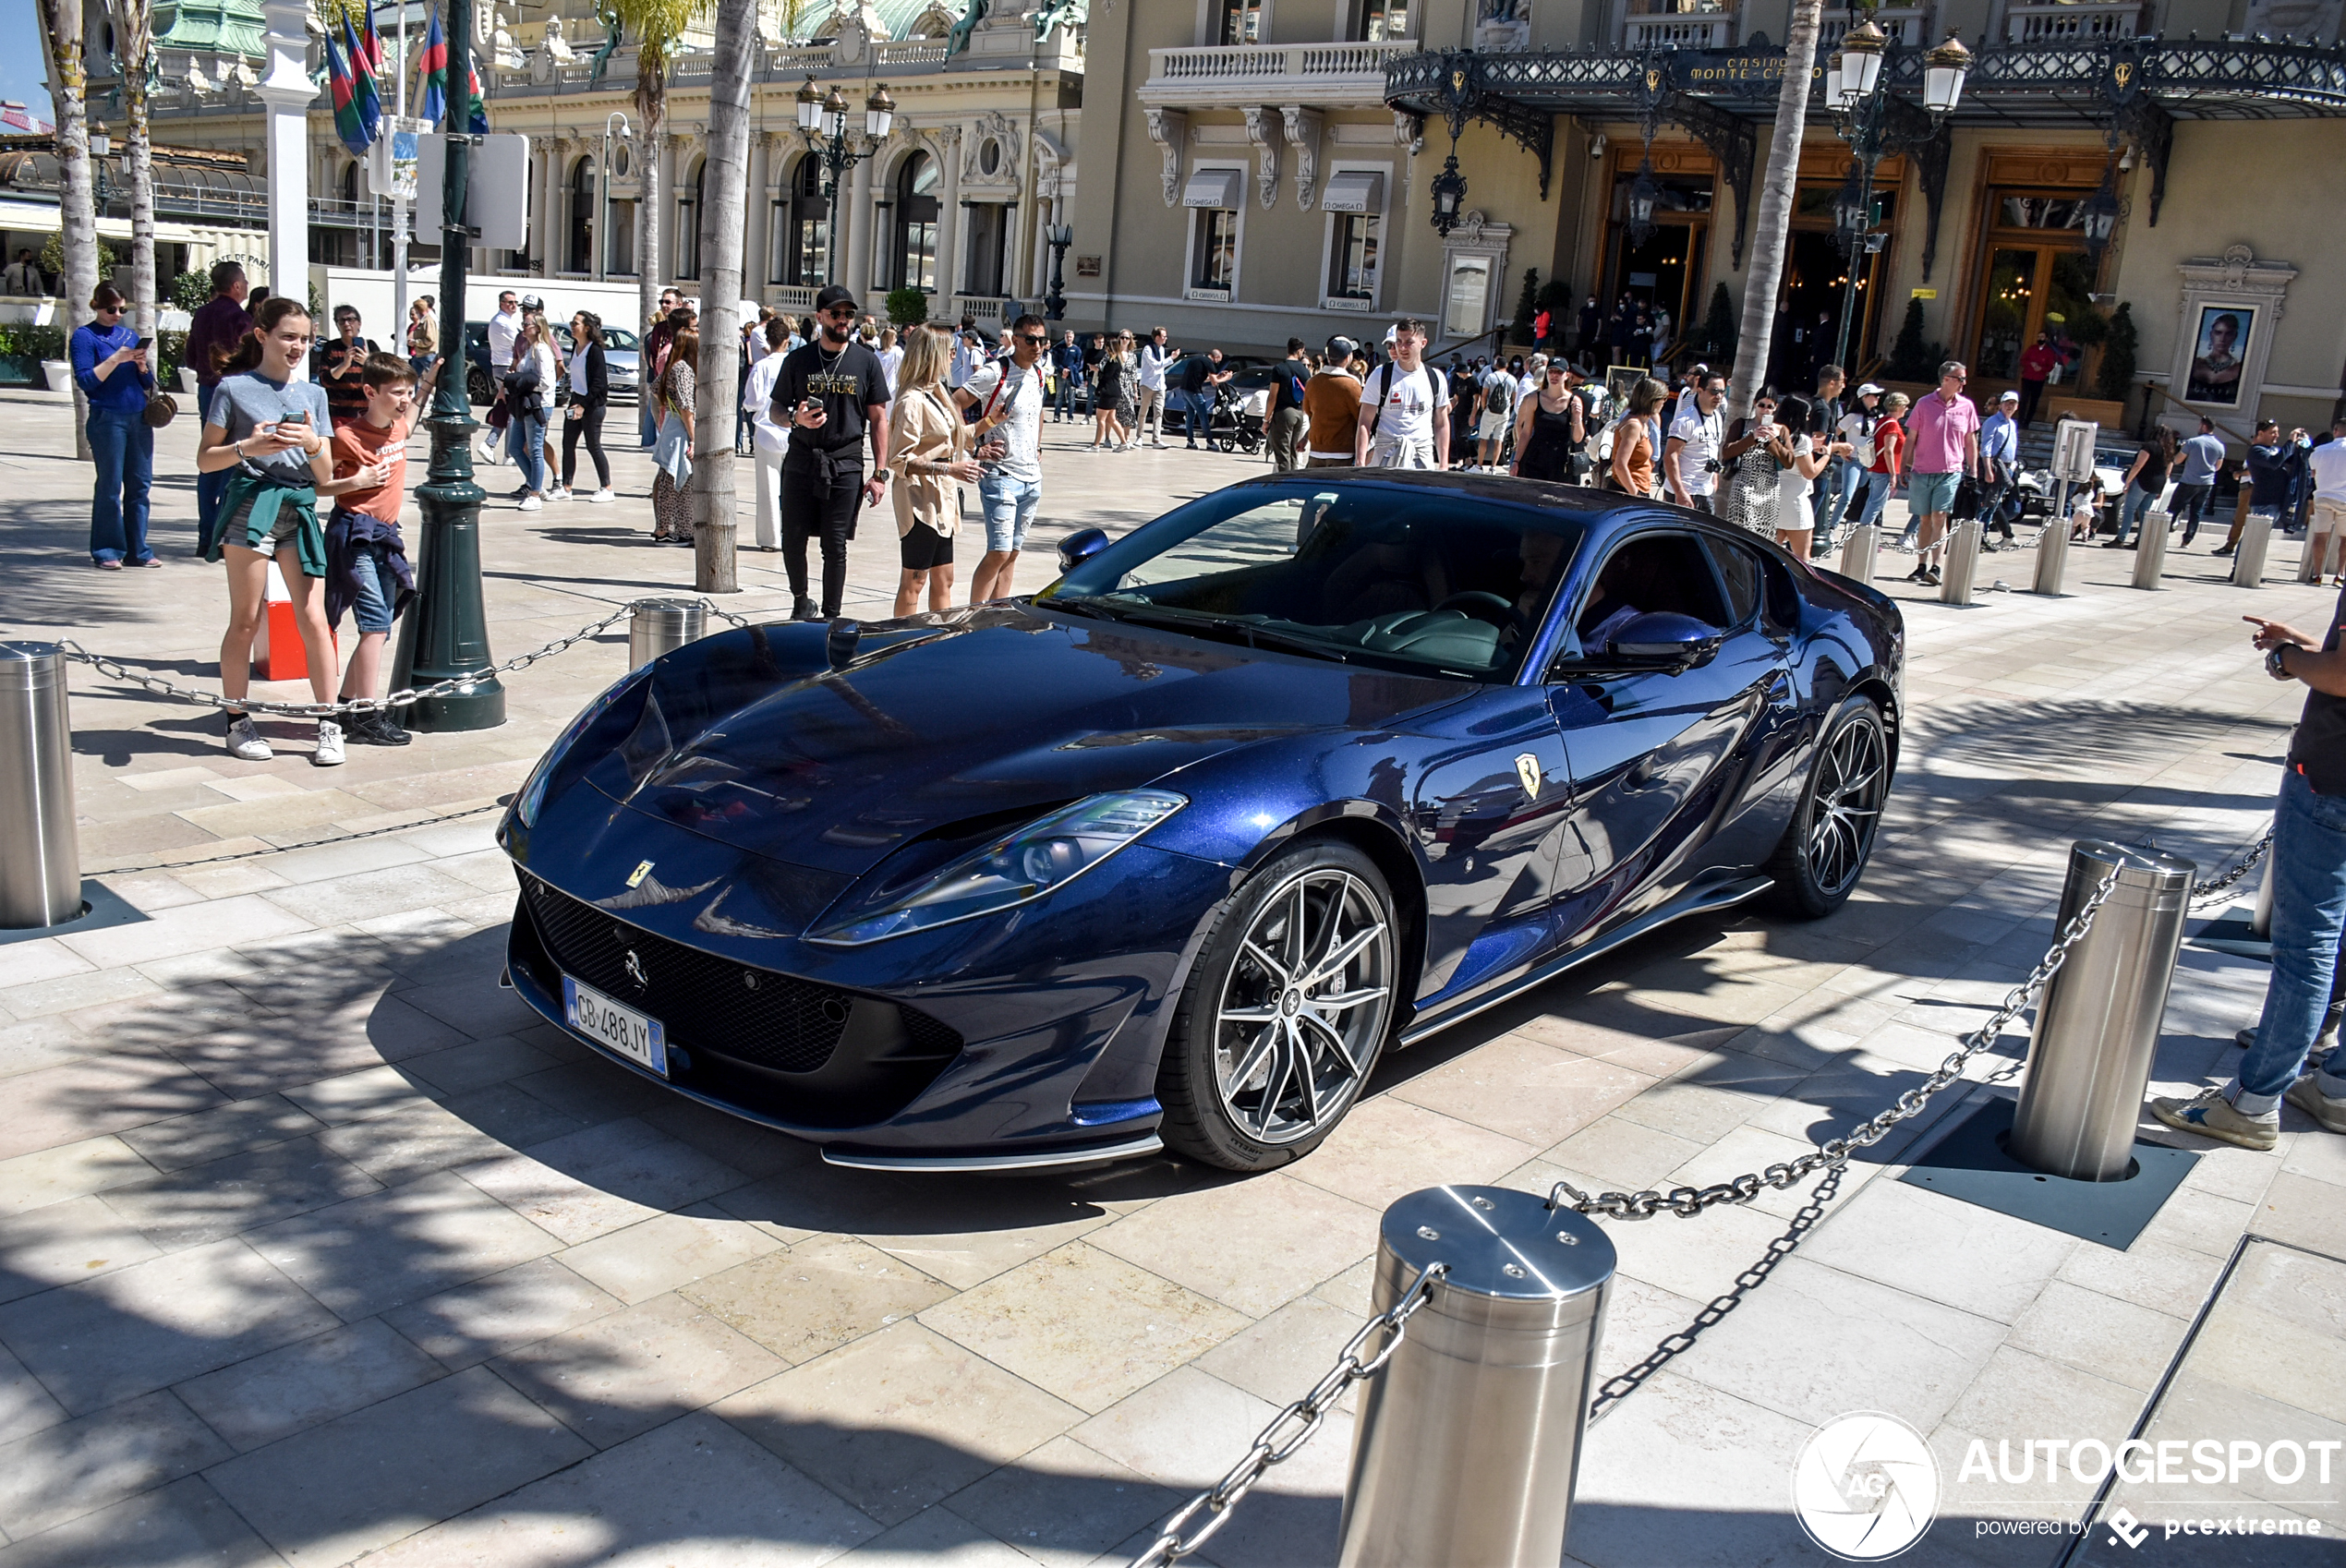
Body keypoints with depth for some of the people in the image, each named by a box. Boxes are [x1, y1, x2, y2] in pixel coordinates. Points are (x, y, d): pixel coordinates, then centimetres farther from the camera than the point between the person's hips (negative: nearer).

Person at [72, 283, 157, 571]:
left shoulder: (131, 334, 16)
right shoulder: (84, 336, 1)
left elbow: (147, 383, 16)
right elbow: (86, 381, -8)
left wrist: (142, 365, -4)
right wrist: (116, 359, -16)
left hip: (139, 418, 5)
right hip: (107, 419, -5)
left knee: (140, 484, 4)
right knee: (110, 486, -3)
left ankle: (137, 550, 10)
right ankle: (107, 551, 4)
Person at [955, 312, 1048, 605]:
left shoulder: (1039, 375, 11)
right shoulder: (995, 373, -11)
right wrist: (974, 447, -14)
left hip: (1032, 478, 7)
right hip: (1001, 475, -7)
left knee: (1013, 552, 9)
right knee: (999, 553, -13)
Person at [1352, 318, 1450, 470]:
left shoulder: (1436, 378, 8)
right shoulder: (1380, 375, 0)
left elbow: (1442, 425, 13)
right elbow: (1365, 424, -2)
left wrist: (1443, 465, 8)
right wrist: (1360, 463, -11)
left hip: (1423, 458, 2)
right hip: (1386, 456, -2)